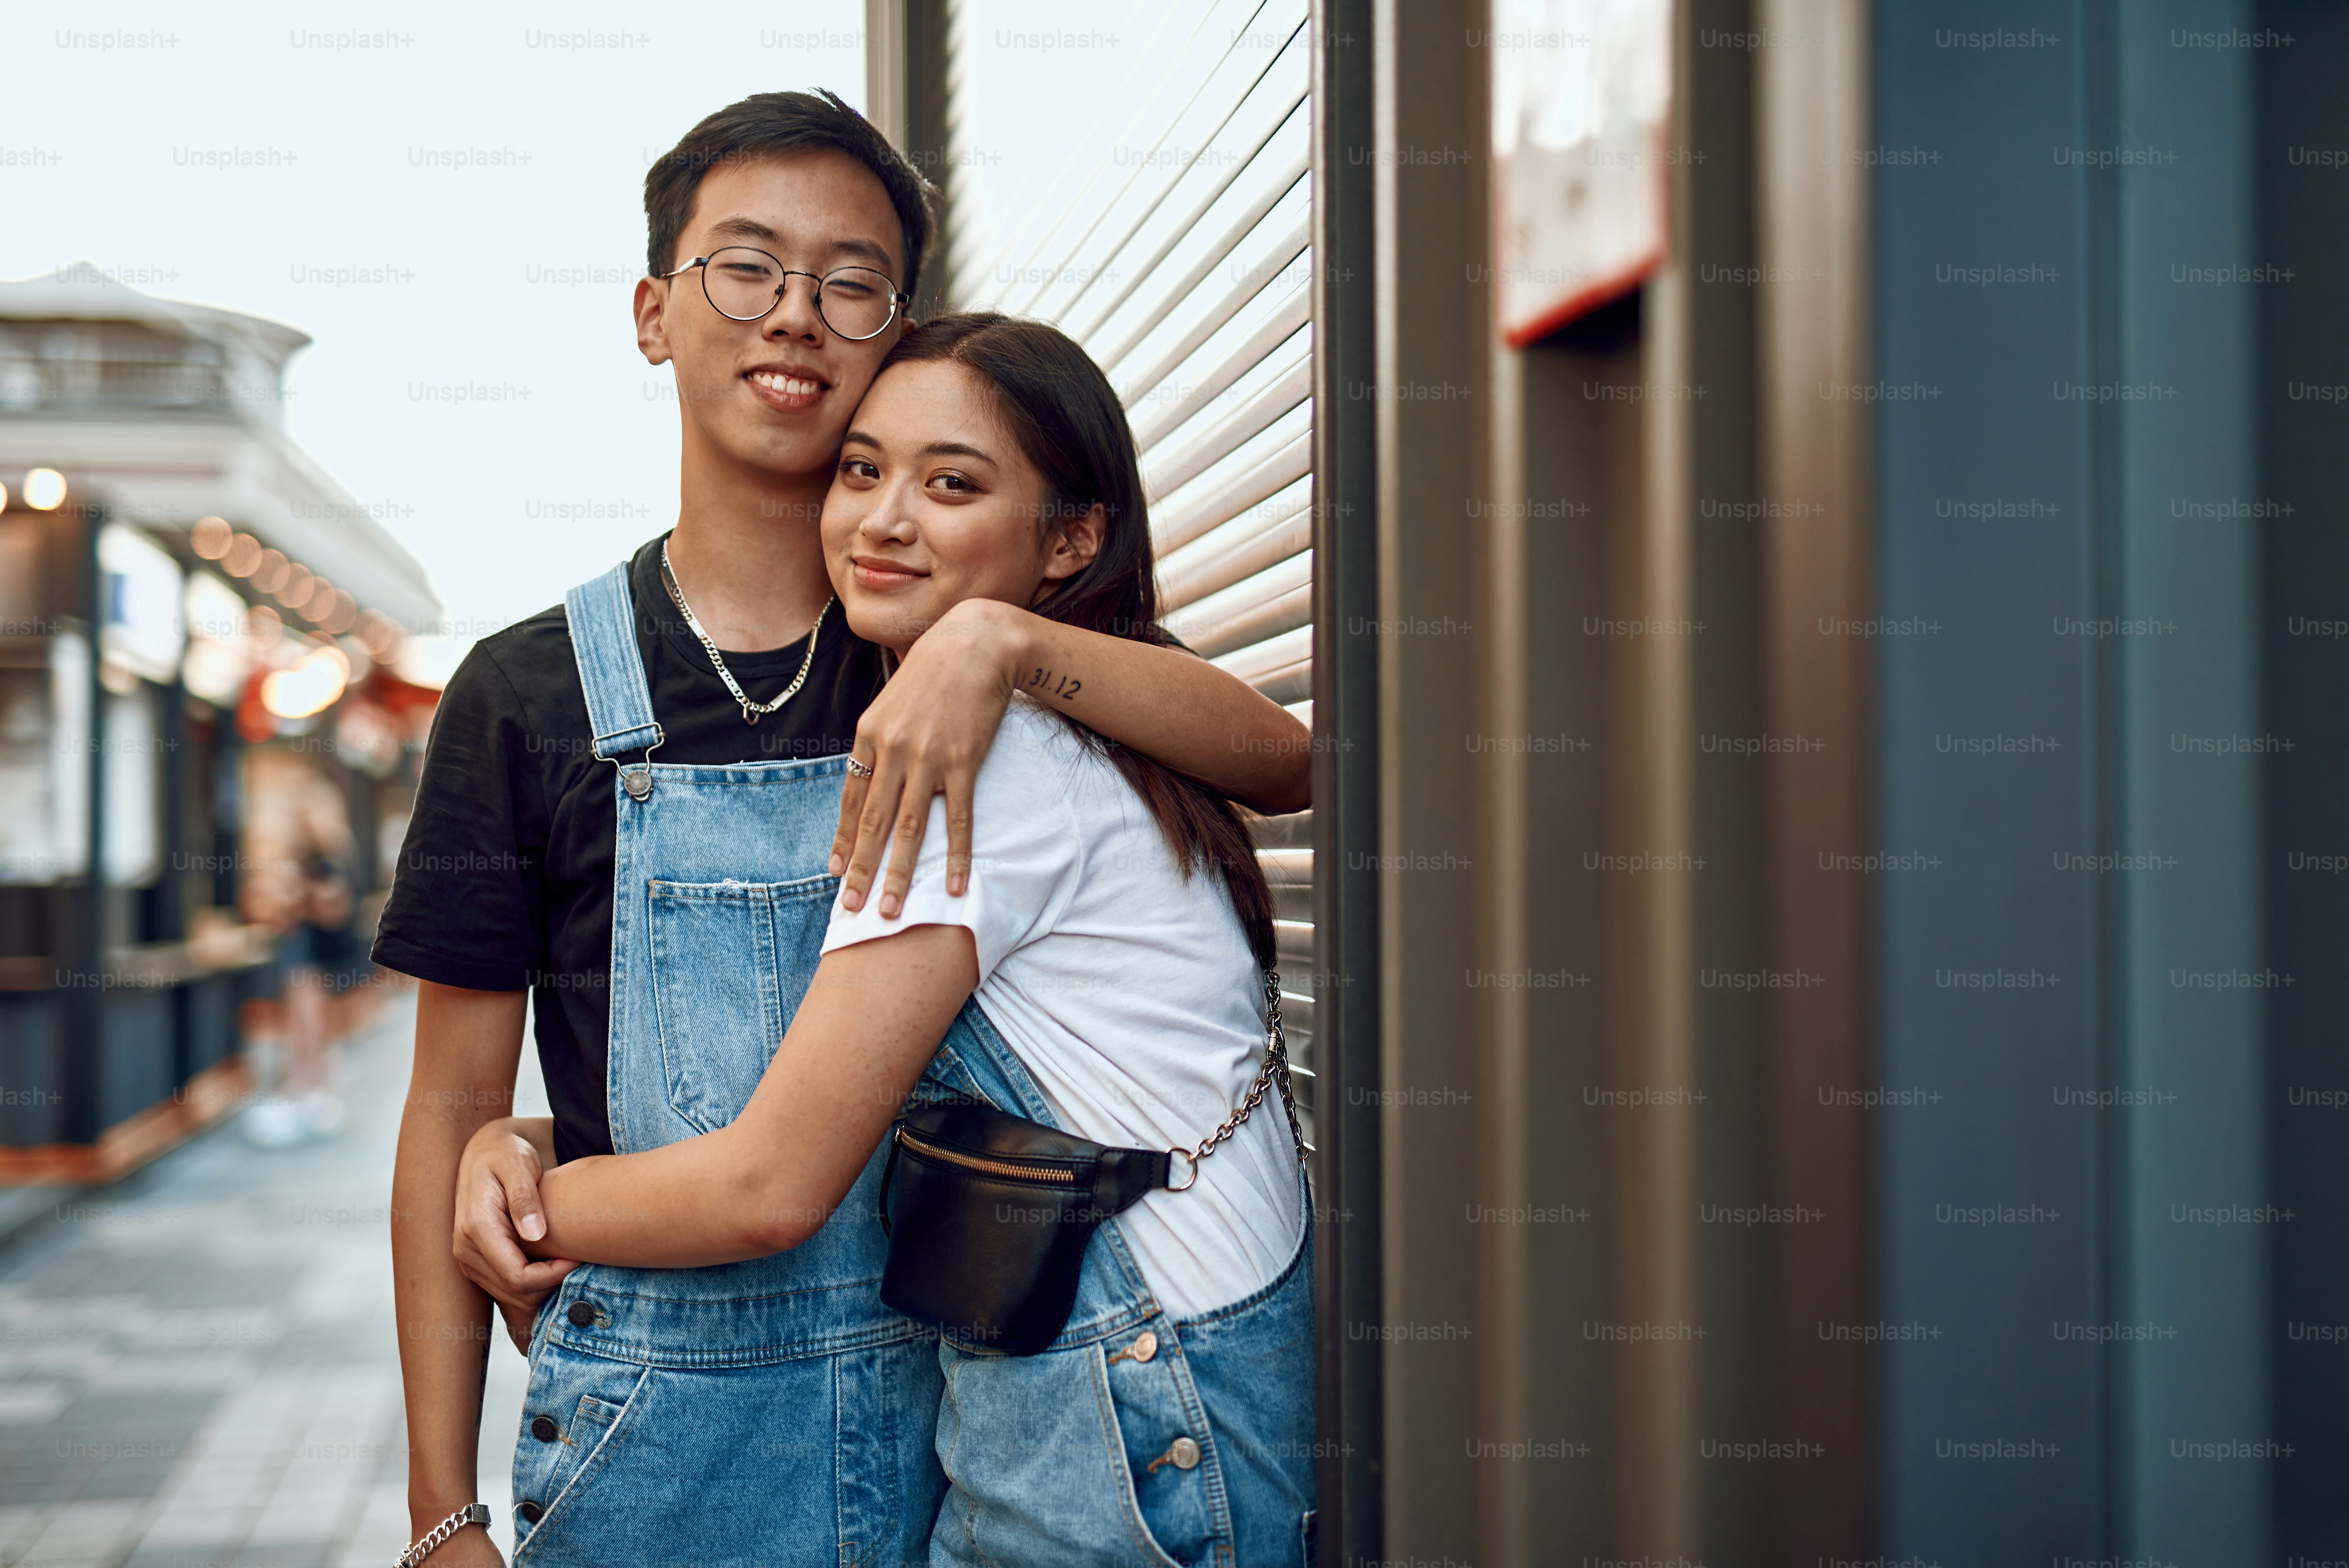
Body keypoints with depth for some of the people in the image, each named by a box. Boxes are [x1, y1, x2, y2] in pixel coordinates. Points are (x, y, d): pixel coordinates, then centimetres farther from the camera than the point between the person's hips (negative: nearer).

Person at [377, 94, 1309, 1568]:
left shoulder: (960, 660, 4)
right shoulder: (531, 693, 0)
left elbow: (1278, 760, -10)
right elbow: (455, 1113, 1)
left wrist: (1006, 642, -25)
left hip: (960, 1406, 1)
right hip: (659, 1429, -1)